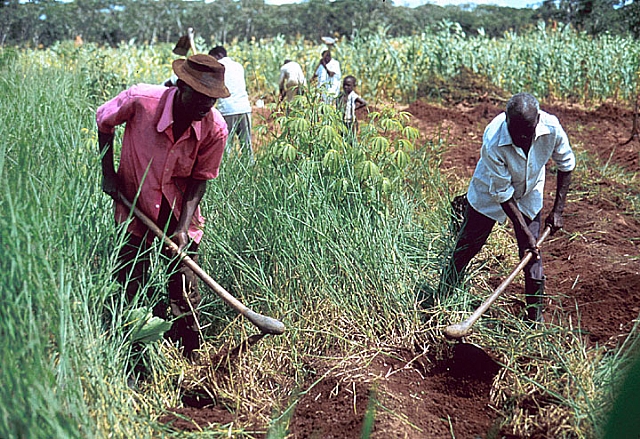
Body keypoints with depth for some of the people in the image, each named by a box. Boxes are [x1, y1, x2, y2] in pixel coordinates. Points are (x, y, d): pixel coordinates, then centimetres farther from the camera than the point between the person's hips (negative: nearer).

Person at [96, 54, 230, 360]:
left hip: (180, 216, 1)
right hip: (135, 209, 0)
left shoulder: (215, 129, -19)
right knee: (132, 290, 8)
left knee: (185, 297, 5)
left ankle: (189, 360, 25)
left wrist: (183, 228, -18)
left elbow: (199, 179, -9)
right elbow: (103, 121, 0)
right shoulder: (140, 100, -22)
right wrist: (108, 172, -3)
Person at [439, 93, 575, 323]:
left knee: (533, 257, 0)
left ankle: (536, 318, 17)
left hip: (529, 196, 3)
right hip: (489, 194, -2)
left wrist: (557, 210, -8)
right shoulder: (492, 141, -37)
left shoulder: (551, 127, -27)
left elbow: (566, 165, -6)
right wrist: (525, 233, -25)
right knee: (465, 249, 5)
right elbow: (502, 193, -28)